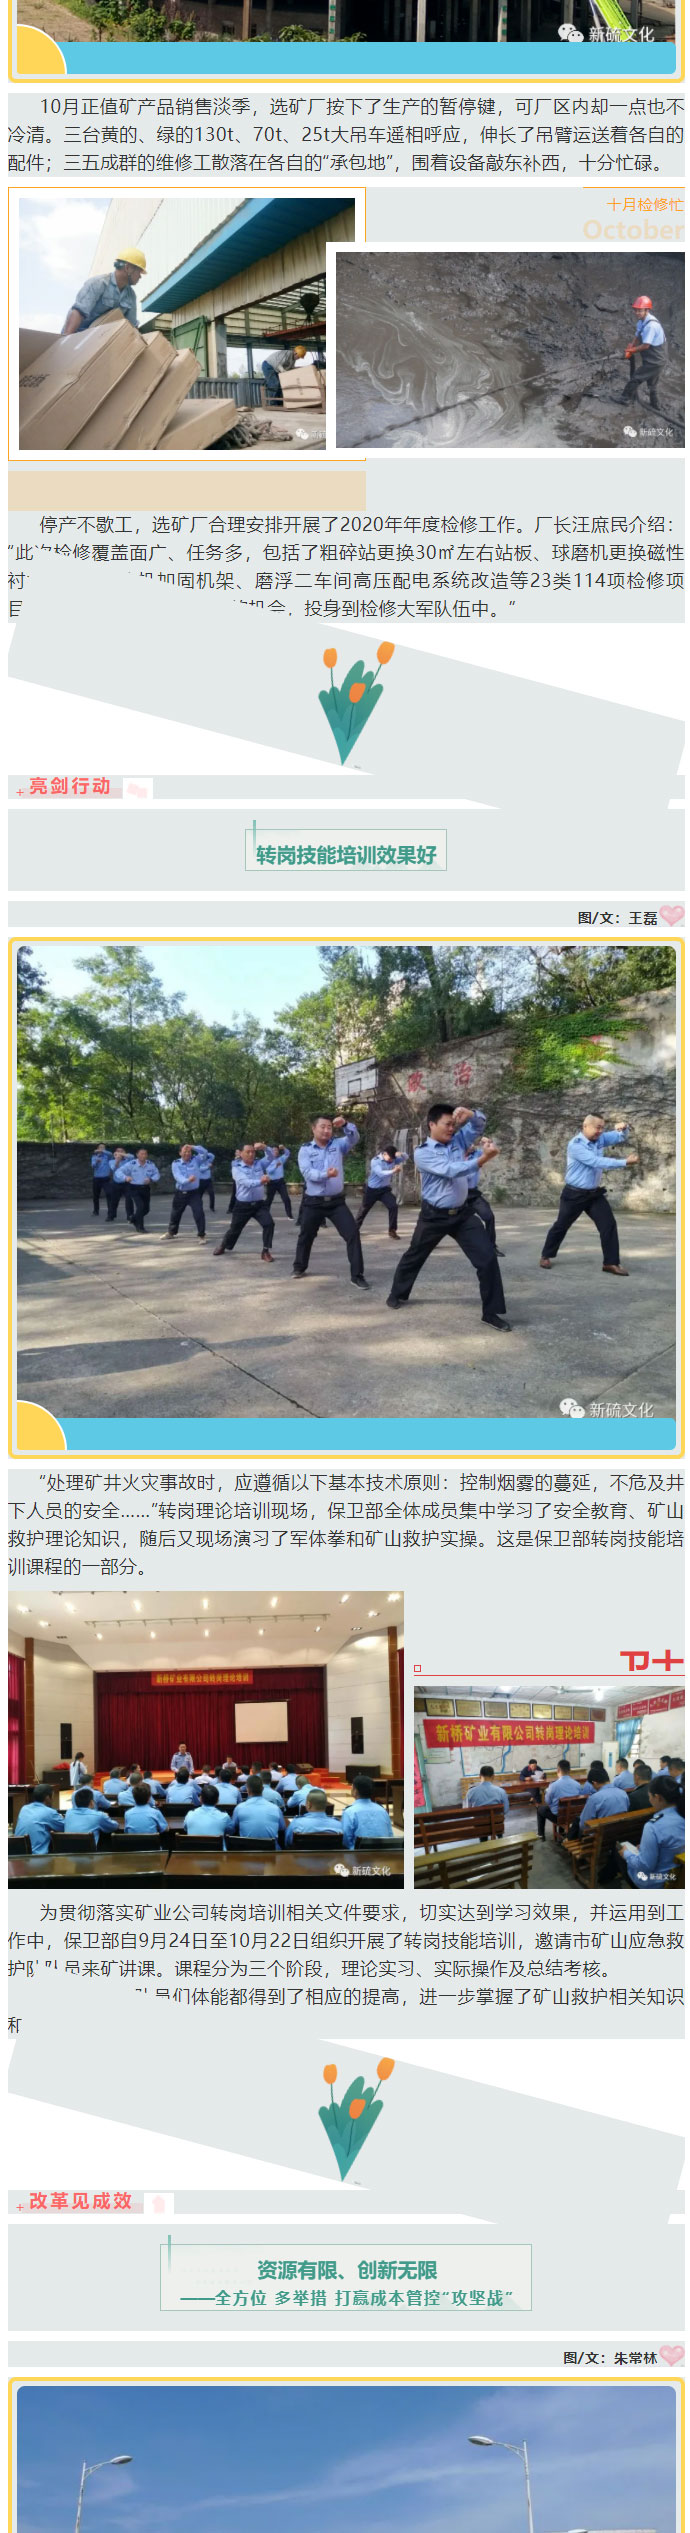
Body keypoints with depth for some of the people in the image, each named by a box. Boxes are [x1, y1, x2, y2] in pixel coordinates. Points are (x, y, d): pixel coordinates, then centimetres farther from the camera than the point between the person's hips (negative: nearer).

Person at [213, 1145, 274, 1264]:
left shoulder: (259, 1164, 2)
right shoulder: (237, 1168, -11)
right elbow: (246, 1182, -27)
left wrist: (264, 1148, -16)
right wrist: (260, 1181, -45)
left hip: (260, 1203, 2)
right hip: (243, 1205, -2)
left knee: (268, 1223, -21)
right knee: (234, 1228, 15)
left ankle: (266, 1251, -11)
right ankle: (223, 1246, 43)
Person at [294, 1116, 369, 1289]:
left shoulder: (338, 1145, 5)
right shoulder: (305, 1149, -1)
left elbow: (354, 1138, -12)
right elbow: (307, 1172, -15)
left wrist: (345, 1125, -30)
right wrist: (325, 1174, -32)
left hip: (336, 1201, 0)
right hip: (313, 1202, 0)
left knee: (352, 1234, -14)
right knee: (305, 1236, 17)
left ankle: (357, 1275, -11)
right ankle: (299, 1267, 41)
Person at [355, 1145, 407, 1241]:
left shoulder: (393, 1160, -6)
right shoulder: (375, 1161, -23)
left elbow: (405, 1157, 3)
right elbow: (381, 1173, -37)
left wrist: (401, 1154, -22)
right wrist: (393, 1171, -50)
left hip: (385, 1189, 3)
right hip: (372, 1190, -3)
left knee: (393, 1206, -19)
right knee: (364, 1209, 14)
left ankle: (392, 1231, -10)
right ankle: (355, 1228, 35)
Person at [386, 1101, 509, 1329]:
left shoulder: (457, 1141, 2)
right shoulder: (422, 1153, -15)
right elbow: (449, 1170, -29)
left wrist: (468, 1114, -15)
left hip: (463, 1213, 4)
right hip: (434, 1216, -4)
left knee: (487, 1258, -10)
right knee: (414, 1256, 17)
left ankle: (492, 1312, -5)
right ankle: (397, 1294, 43)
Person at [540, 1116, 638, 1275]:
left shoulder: (599, 1139, 1)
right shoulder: (575, 1145, -21)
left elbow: (620, 1137, 9)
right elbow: (596, 1161, -31)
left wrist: (623, 1129, -19)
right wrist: (624, 1163, -35)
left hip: (595, 1193, 6)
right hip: (574, 1194, -6)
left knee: (609, 1225, -7)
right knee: (561, 1226, 9)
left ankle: (611, 1263, -4)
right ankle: (546, 1256, 28)